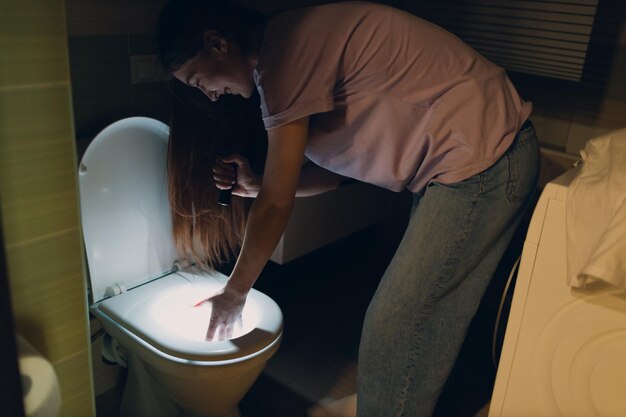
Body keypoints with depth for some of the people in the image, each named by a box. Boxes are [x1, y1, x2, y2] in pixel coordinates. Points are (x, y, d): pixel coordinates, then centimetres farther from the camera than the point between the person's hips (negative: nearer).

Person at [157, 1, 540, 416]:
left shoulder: (285, 52, -18)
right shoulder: (299, 43, 12)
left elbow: (277, 203, -15)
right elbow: (335, 168, 15)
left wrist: (234, 293, -2)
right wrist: (256, 184, 3)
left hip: (482, 160, -10)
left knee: (394, 332, -1)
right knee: (421, 325, 18)